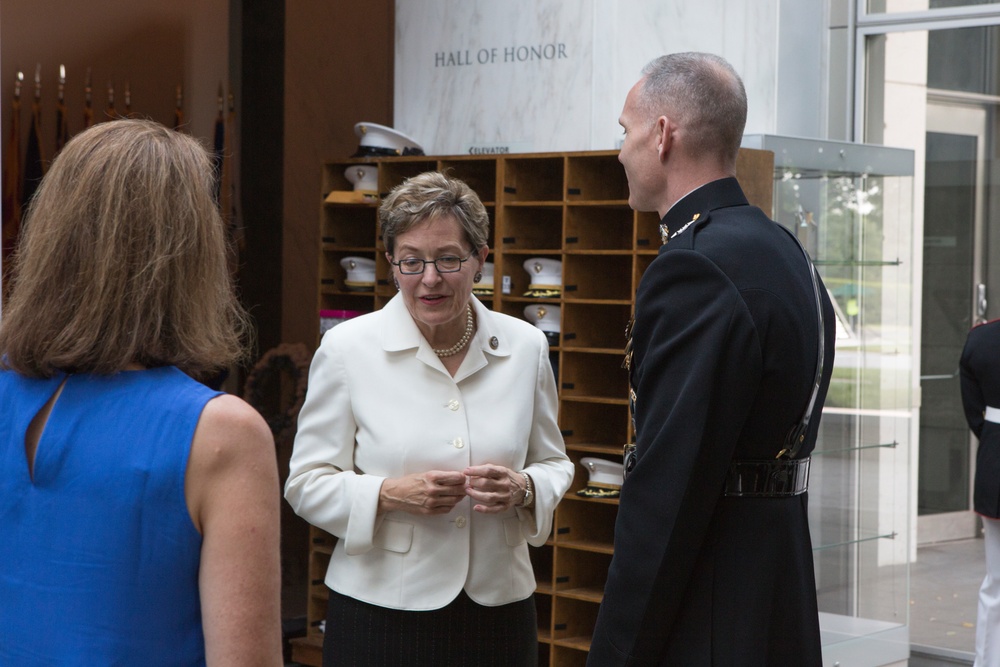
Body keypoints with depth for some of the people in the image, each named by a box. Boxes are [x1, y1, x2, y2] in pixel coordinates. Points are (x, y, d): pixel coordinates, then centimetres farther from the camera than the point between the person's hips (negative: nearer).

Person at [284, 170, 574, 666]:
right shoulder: (347, 347, -5)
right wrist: (390, 494, -20)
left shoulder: (525, 347, 2)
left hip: (499, 604, 3)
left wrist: (523, 489, -10)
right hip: (381, 608, -2)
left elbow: (553, 462, 12)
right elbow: (306, 483, -3)